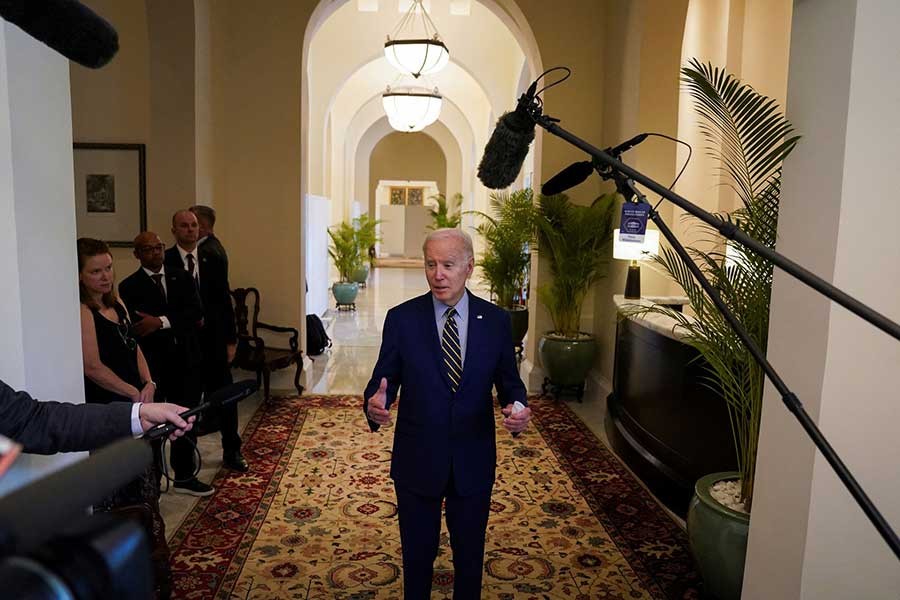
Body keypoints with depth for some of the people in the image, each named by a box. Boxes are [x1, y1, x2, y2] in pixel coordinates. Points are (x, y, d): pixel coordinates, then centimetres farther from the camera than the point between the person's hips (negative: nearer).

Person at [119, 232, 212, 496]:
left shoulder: (181, 278, 8)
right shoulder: (129, 286, -3)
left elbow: (196, 313, -6)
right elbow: (136, 327, -14)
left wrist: (162, 322, -19)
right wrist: (180, 323, -11)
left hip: (184, 361, 4)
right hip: (152, 365, -3)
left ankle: (184, 476, 25)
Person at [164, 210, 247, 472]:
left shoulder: (214, 261, 5)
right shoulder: (164, 262, -4)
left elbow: (225, 302, 6)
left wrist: (231, 340, 4)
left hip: (213, 341, 2)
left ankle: (232, 452, 18)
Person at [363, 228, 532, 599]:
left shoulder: (495, 320, -5)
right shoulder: (401, 318, -8)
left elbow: (509, 383, 1)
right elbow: (382, 382, -7)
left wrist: (517, 409, -21)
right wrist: (375, 404, -30)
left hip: (474, 465, 1)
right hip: (417, 462, -1)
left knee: (470, 556, 21)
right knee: (417, 555, 19)